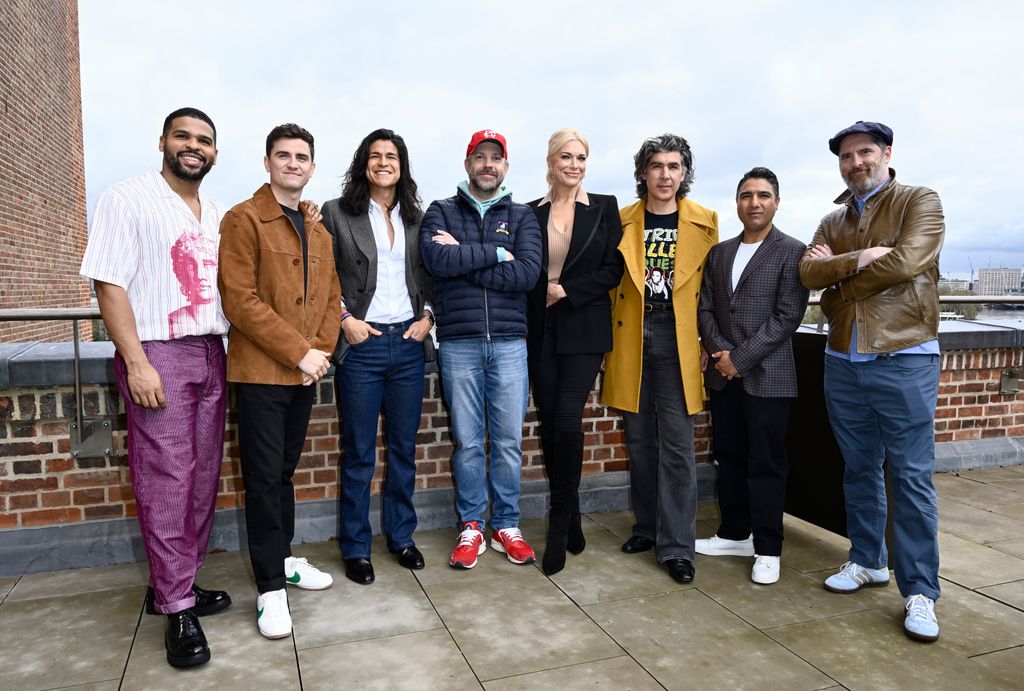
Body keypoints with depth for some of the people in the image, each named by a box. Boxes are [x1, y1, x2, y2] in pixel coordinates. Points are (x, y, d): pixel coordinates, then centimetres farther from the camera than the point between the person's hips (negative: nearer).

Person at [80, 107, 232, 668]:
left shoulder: (219, 215, 15)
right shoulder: (126, 201, -3)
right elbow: (109, 284, -9)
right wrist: (137, 363, -17)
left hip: (211, 354, 6)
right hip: (157, 355, -6)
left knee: (202, 479, 8)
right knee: (167, 482, -4)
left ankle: (173, 584, 23)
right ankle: (178, 610, 6)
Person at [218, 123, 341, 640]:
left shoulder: (319, 232, 15)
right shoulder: (243, 219, -6)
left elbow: (331, 296, 13)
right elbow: (240, 300, -14)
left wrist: (322, 350, -4)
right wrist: (299, 352, -16)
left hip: (305, 373, 6)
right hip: (259, 371, -6)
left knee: (285, 471, 17)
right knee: (265, 478, 0)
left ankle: (283, 558, 31)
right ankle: (271, 588, 10)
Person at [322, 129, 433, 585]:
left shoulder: (415, 217, 11)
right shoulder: (337, 213, 0)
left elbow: (430, 276, 15)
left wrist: (427, 317, 1)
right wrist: (345, 318, -10)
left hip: (408, 342, 4)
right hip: (361, 343, -3)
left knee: (404, 448, 12)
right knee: (359, 454, 5)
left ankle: (401, 535, 28)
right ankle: (355, 547, 19)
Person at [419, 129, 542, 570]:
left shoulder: (522, 216, 10)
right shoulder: (441, 212, 9)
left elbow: (527, 273, -8)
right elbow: (436, 260, -12)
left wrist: (464, 258, -9)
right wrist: (495, 253, -9)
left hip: (509, 342, 1)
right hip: (458, 343, -1)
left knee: (508, 441, 5)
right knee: (467, 441, 5)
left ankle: (506, 526, 21)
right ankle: (470, 527, 20)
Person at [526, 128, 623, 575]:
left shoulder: (604, 208, 4)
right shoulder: (532, 212, 10)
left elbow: (613, 270, -1)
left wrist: (567, 291, -10)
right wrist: (522, 328, 0)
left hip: (584, 329, -2)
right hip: (541, 331, 3)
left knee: (567, 421, -12)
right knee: (549, 422, 5)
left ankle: (559, 523, 3)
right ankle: (568, 519, 21)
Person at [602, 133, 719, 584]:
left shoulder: (704, 222, 5)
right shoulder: (622, 222, 7)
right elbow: (609, 283, 9)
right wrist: (606, 340, 3)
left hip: (678, 340, -2)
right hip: (630, 339, 2)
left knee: (677, 445, -3)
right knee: (639, 440, 10)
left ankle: (676, 546, 6)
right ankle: (646, 526, 26)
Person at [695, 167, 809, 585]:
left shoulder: (792, 252, -4)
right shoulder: (719, 253, 13)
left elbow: (788, 316, -11)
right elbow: (705, 308, 9)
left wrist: (740, 358, -14)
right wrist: (720, 352, -8)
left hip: (767, 376, -5)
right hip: (723, 374, 5)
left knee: (765, 463, 2)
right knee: (729, 457, 13)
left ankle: (767, 548, 14)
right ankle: (734, 534, 27)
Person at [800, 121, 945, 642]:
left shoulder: (920, 202, 0)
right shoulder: (833, 222, 15)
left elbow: (905, 263, -16)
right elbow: (809, 272, -1)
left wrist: (837, 275, -6)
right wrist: (858, 259, -16)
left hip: (904, 360, -5)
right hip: (843, 362, 5)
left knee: (911, 476, -3)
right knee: (860, 469, 14)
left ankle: (919, 592, 6)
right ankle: (867, 561, 28)